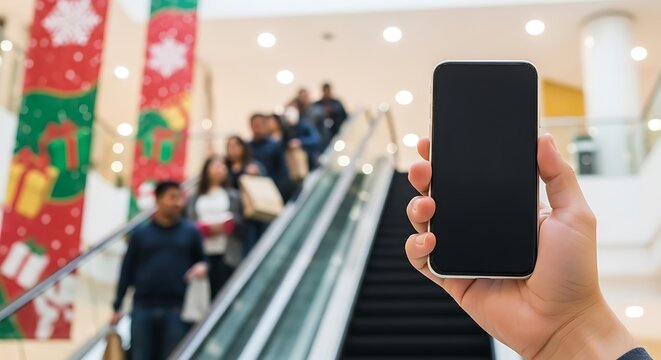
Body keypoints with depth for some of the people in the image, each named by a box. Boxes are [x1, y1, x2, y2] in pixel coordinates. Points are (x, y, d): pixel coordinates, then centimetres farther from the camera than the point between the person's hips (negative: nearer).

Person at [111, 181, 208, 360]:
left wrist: (202, 267, -10)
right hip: (143, 308, 1)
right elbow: (127, 271, 9)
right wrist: (117, 307, 5)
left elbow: (201, 260, 15)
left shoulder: (190, 231, 8)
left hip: (176, 310, 0)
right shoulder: (140, 233, 9)